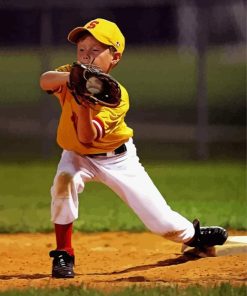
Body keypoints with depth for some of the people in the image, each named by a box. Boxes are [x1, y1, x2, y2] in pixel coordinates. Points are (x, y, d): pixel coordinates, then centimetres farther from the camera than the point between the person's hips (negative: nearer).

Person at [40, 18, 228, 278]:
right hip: (78, 156, 2)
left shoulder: (117, 96, -26)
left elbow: (87, 137, -36)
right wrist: (73, 77, -59)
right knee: (64, 180, -34)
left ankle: (192, 236, 32)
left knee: (163, 223, -4)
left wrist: (84, 104, -51)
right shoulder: (70, 76, -17)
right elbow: (45, 81, -42)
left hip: (117, 158, -2)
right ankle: (63, 255, -19)